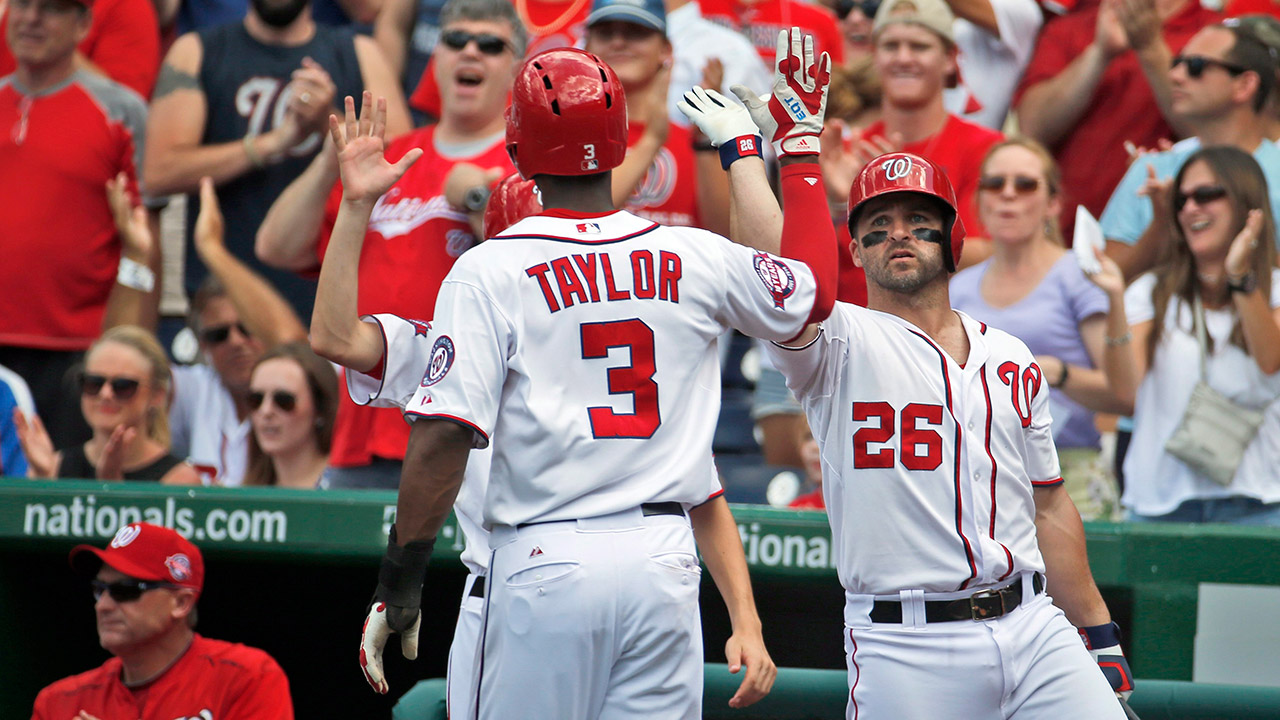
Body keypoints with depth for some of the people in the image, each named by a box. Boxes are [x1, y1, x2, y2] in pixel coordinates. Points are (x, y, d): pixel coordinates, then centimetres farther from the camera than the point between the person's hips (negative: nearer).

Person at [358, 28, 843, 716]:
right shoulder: (694, 259, 6)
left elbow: (443, 439, -12)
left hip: (546, 564, -3)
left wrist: (398, 582, -5)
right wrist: (802, 141, 33)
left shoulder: (489, 272, -4)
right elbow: (814, 292, 25)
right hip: (665, 561, 3)